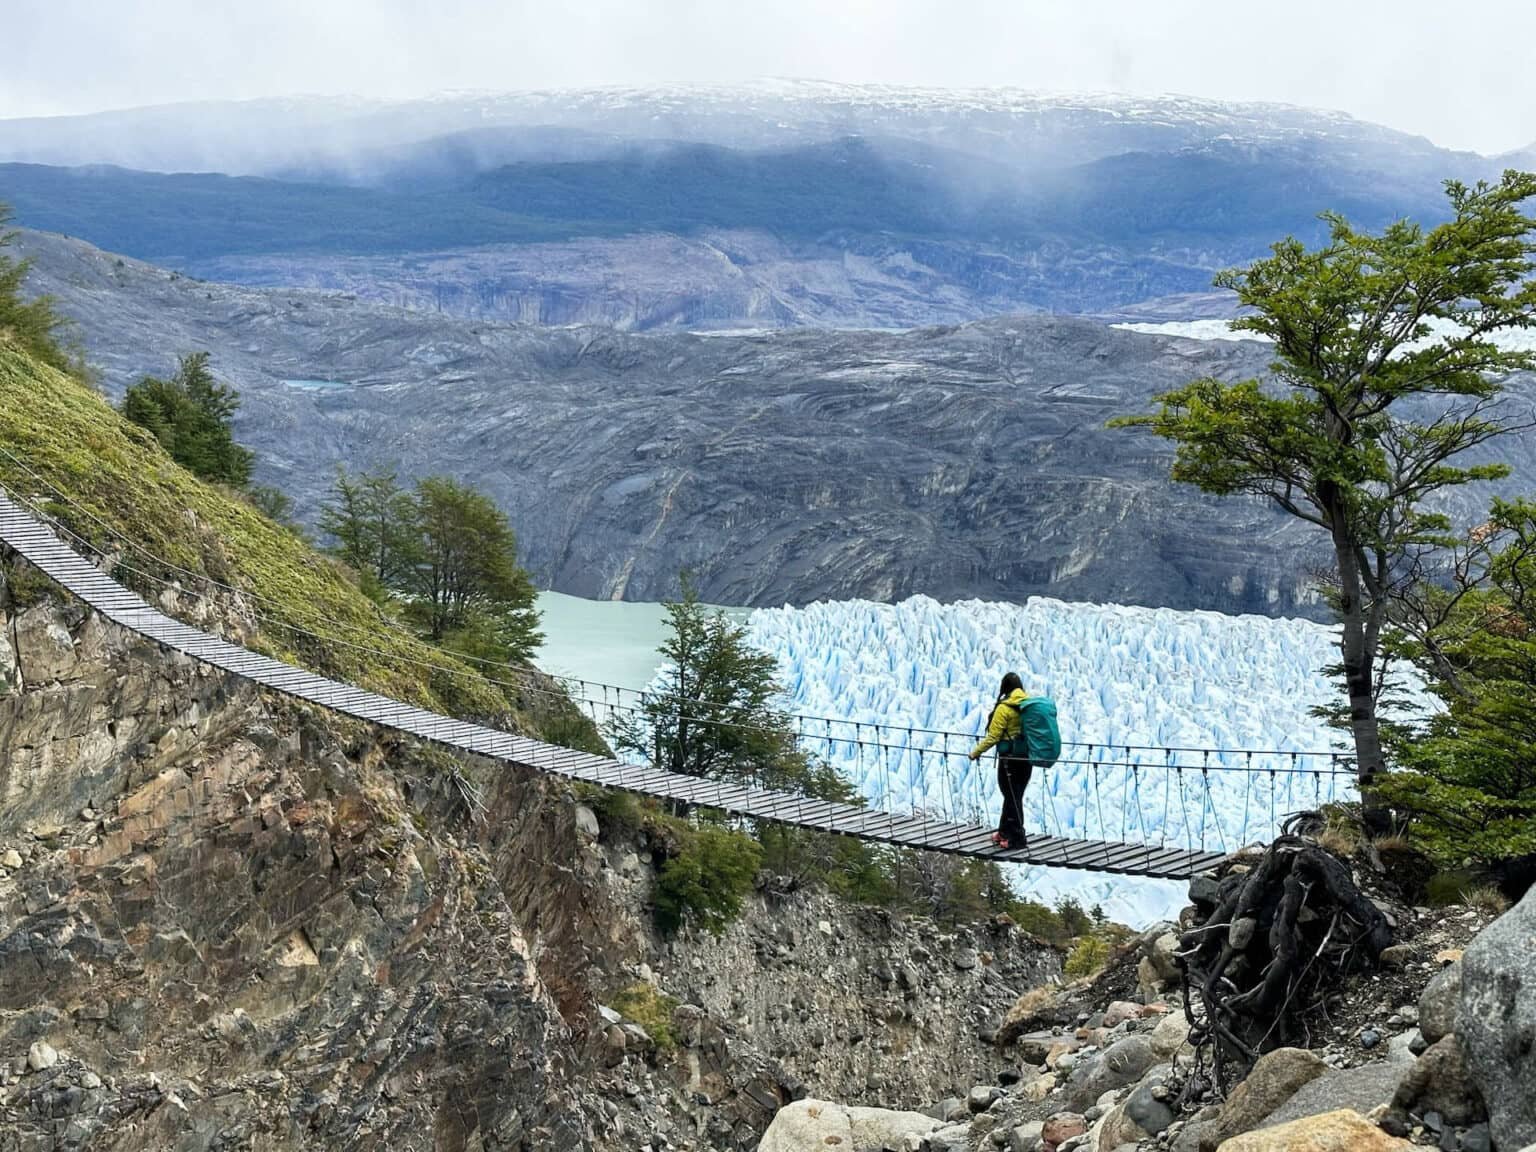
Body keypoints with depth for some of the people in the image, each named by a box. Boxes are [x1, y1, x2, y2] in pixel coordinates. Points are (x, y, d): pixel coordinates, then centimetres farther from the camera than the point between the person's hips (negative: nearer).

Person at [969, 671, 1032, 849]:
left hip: (1010, 757, -6)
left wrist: (976, 752, -4)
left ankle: (1016, 838, 6)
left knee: (1012, 797, 2)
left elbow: (993, 736, -15)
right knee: (1015, 795, 16)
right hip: (1028, 757, 6)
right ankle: (1004, 832, 28)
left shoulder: (1004, 708, -15)